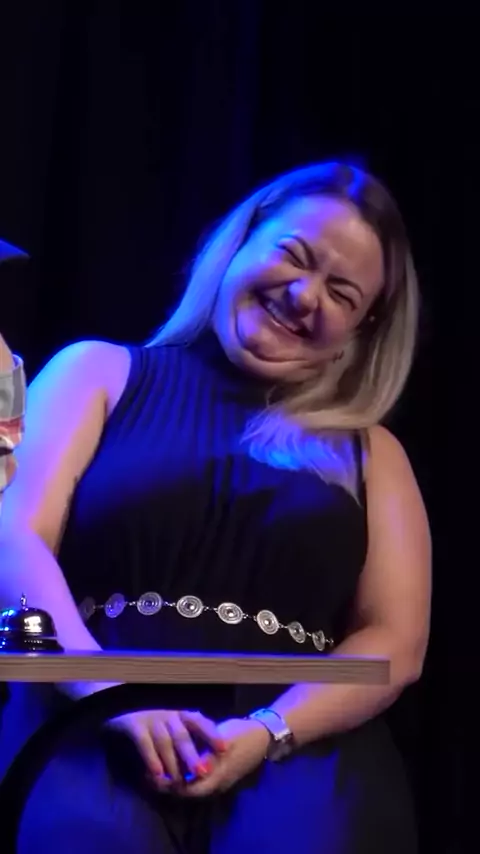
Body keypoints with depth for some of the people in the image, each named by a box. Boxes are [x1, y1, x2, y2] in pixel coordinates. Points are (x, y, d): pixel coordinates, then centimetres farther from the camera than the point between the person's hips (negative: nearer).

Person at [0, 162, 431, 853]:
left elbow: (396, 641, 8)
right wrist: (113, 696, -15)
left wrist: (267, 733, -12)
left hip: (301, 737, 1)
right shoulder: (102, 372, 15)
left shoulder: (369, 451, 20)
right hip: (96, 719, -1)